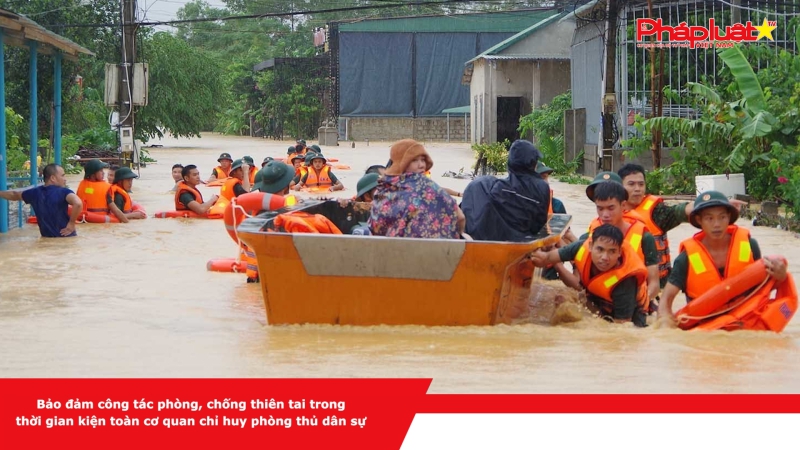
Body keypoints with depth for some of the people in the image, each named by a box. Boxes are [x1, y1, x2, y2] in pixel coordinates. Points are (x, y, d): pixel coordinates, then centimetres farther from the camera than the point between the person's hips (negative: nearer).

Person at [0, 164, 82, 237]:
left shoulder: (35, 193, 2)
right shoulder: (63, 192, -15)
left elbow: (14, 195, 21)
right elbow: (78, 203, -36)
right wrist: (71, 224, -21)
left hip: (46, 238, 6)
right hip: (66, 238, -6)